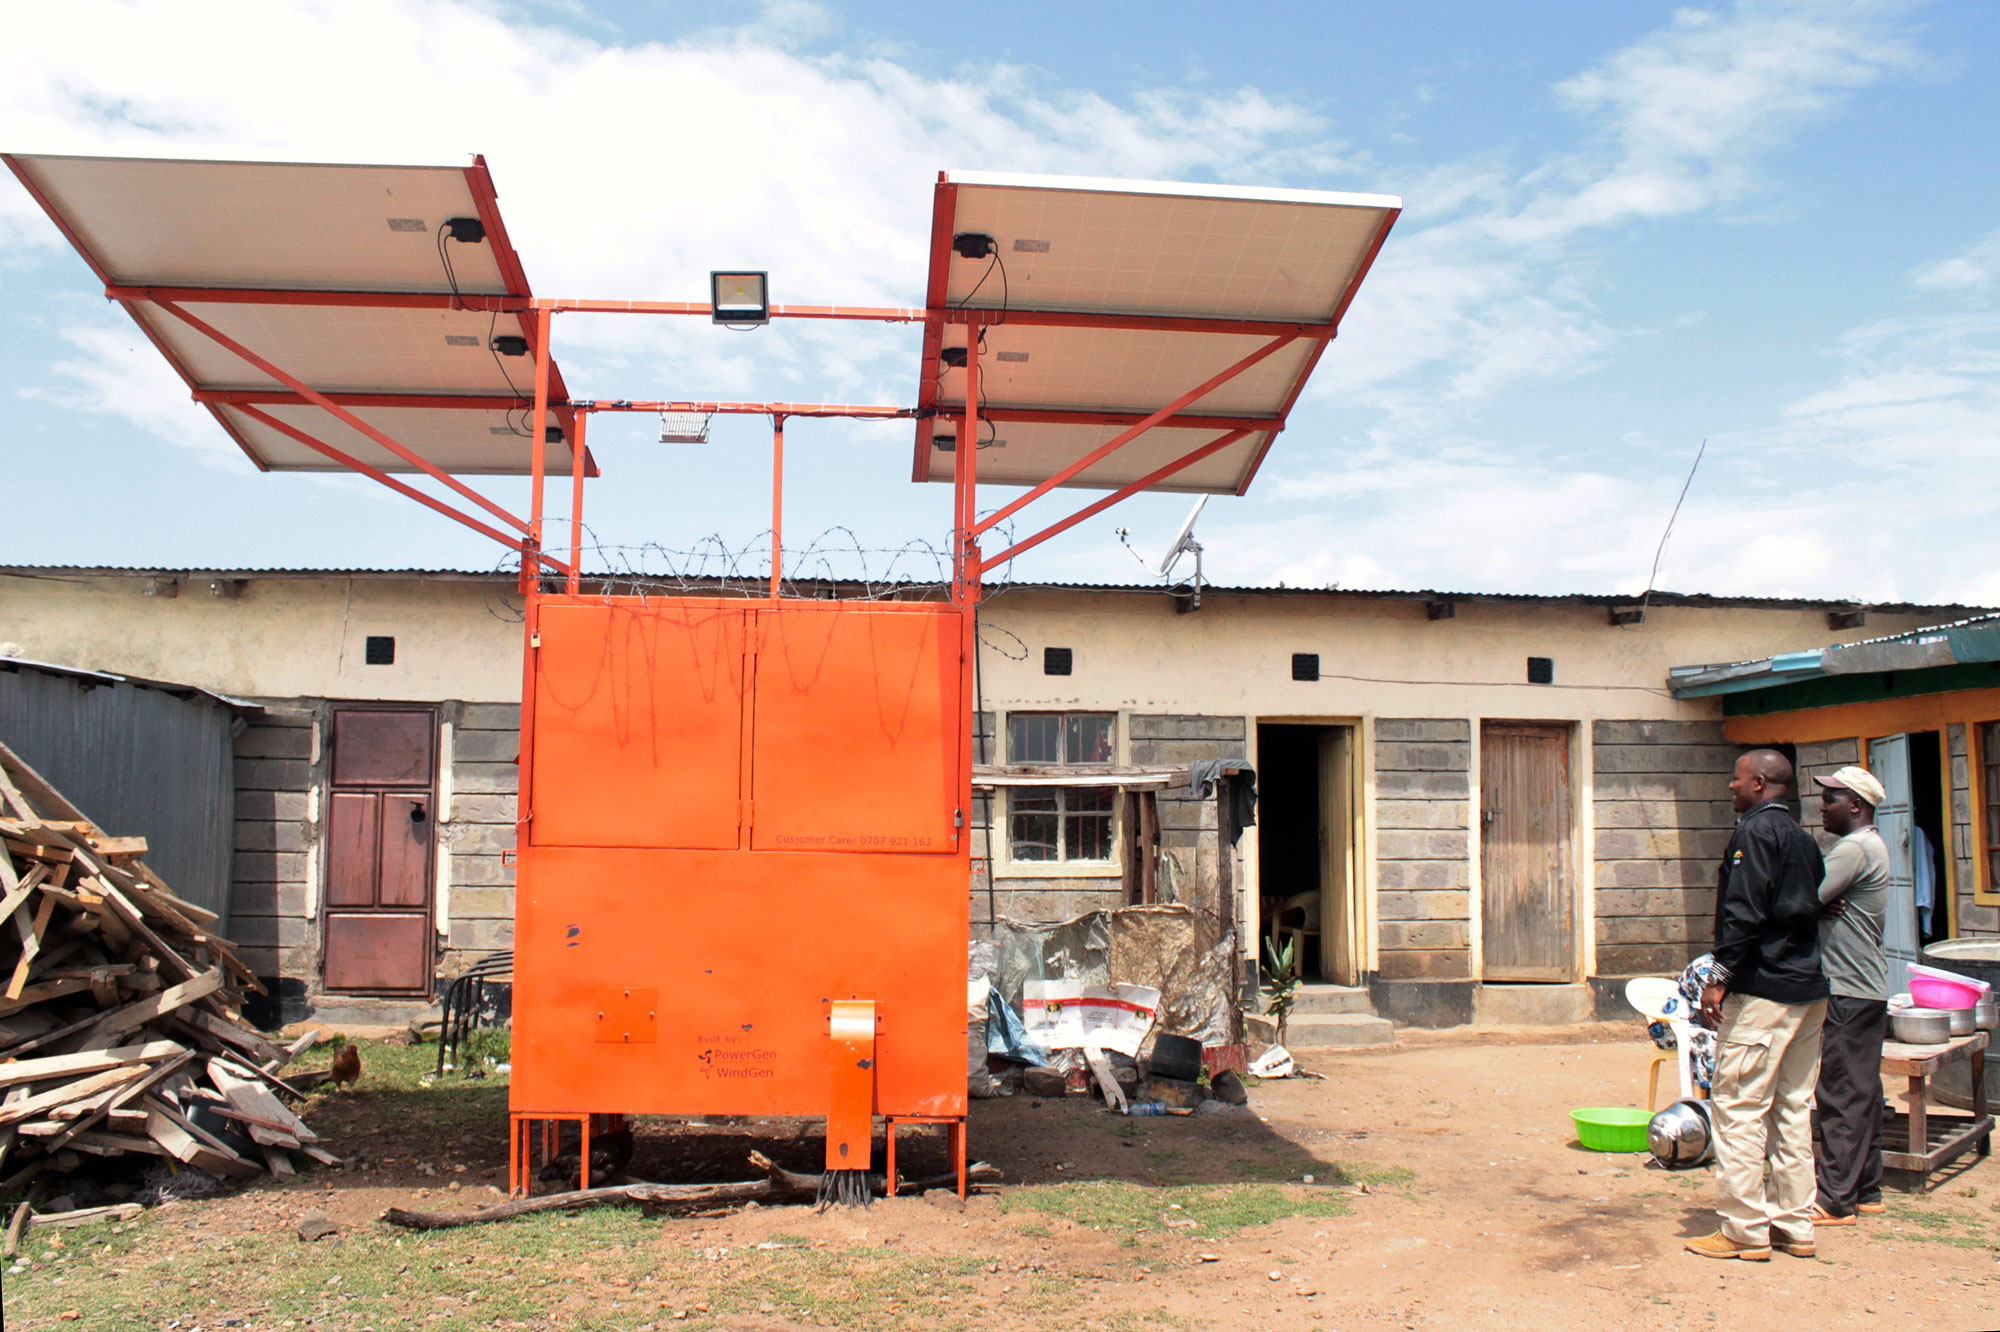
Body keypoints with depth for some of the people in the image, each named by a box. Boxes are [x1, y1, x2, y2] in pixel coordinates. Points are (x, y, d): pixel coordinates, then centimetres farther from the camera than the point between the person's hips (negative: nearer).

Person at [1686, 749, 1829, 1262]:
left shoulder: (1755, 830, -10)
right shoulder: (1803, 838, 16)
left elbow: (1745, 912, -19)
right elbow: (1813, 908, 18)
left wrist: (1720, 977, -17)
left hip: (1762, 990, -9)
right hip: (1809, 991, 9)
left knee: (1737, 1108, -5)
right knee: (1793, 1109, 13)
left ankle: (1744, 1230, -2)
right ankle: (1795, 1225, 18)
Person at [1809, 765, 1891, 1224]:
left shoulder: (1854, 849, -16)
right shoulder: (1871, 845, 18)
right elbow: (1815, 901, 12)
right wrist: (1824, 907, -8)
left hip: (1849, 992, -10)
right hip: (1867, 986, 10)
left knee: (1841, 1095, -7)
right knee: (1862, 1091, 14)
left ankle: (1835, 1199, -4)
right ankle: (1866, 1189, 21)